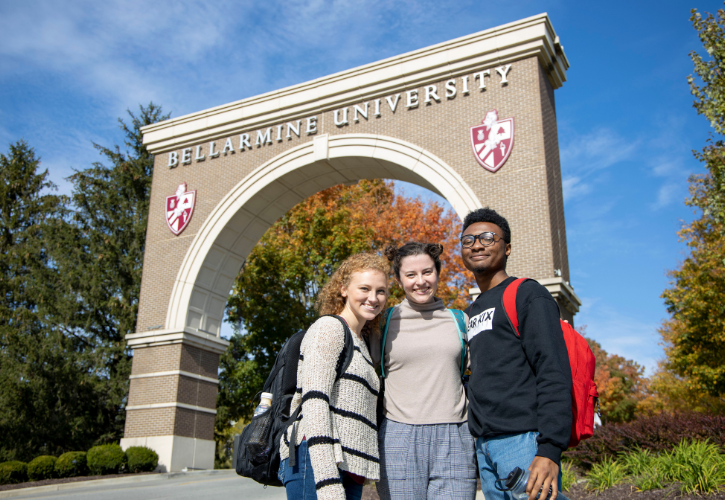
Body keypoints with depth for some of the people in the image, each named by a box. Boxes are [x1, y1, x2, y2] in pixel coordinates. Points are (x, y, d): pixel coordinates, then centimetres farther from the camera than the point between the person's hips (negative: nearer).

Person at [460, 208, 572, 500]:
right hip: (484, 446, 7)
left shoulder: (528, 295, -3)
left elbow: (554, 374, -12)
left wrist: (550, 448, -21)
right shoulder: (472, 312, 20)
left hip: (523, 441, -7)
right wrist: (478, 445, 16)